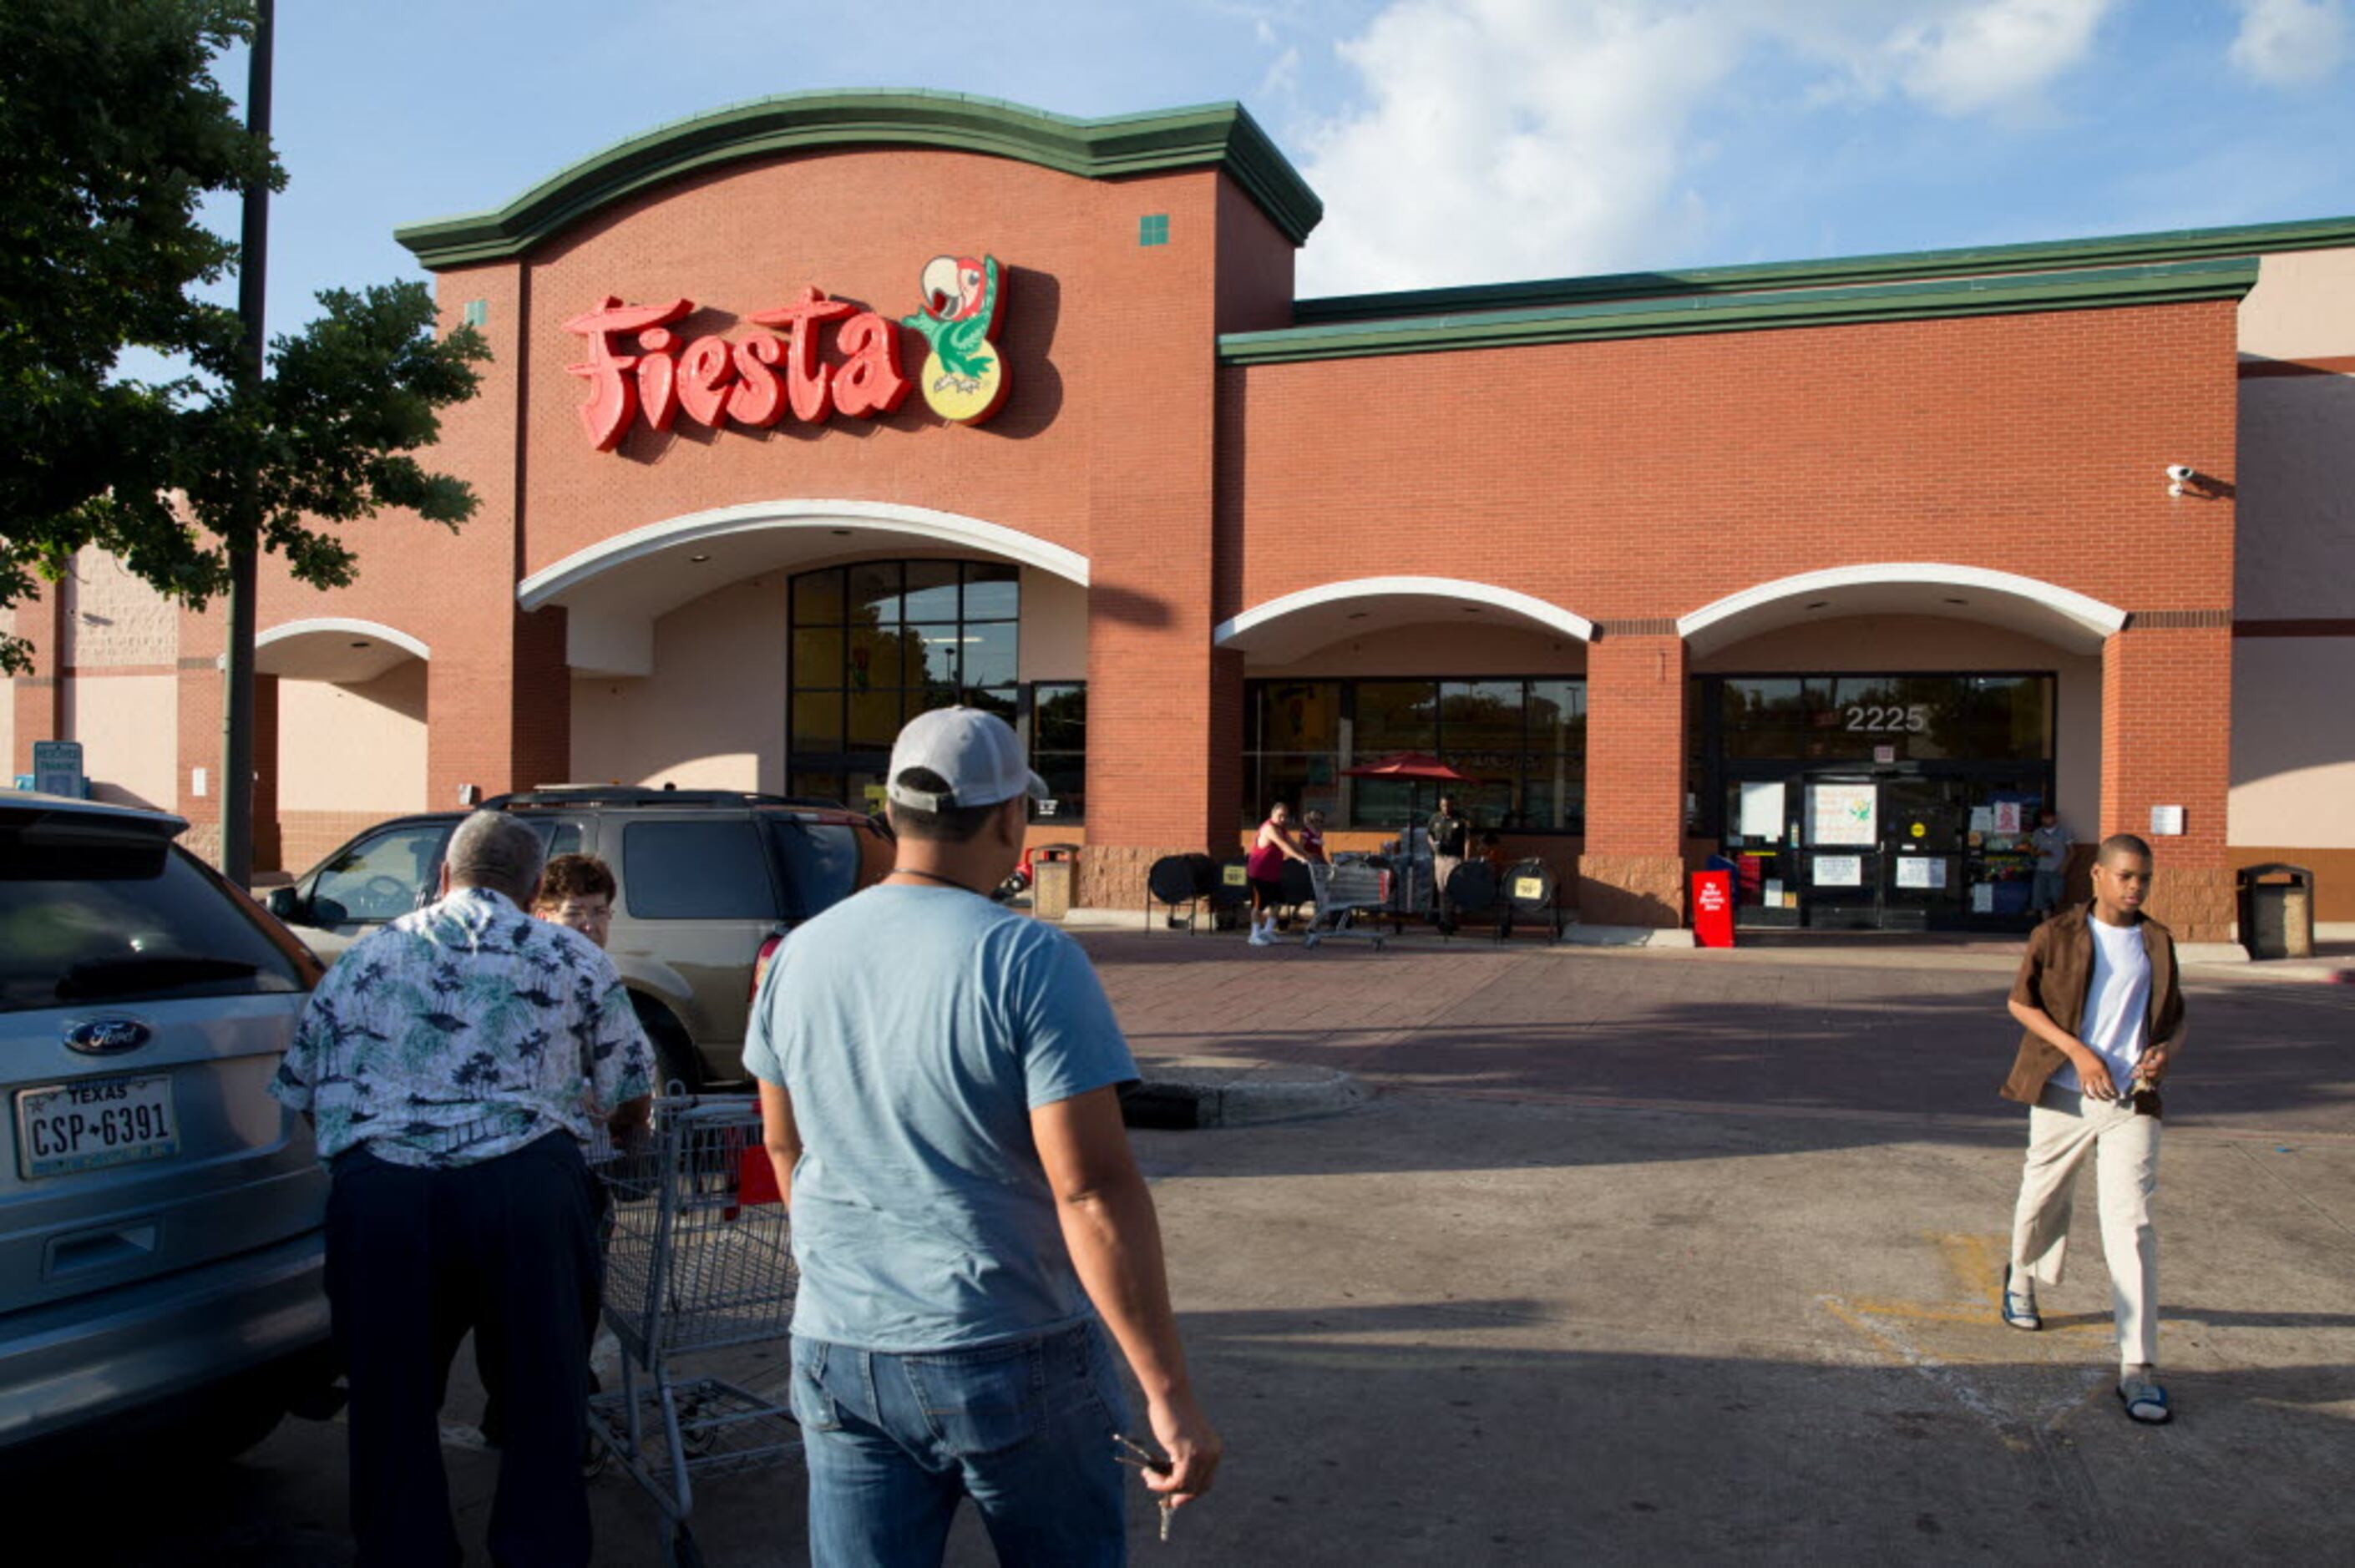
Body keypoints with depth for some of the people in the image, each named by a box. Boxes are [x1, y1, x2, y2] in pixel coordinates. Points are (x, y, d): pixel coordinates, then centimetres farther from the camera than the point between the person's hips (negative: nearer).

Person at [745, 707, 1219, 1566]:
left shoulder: (800, 955, 0)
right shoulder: (1030, 962, -18)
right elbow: (1094, 1190, -22)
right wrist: (1169, 1393, -17)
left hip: (838, 1356, 5)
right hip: (1012, 1363, -4)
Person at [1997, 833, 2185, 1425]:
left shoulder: (2157, 943, 7)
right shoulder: (2057, 934, -2)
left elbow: (2175, 1018, 16)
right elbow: (2020, 1002, -1)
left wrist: (2166, 1051, -7)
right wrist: (2078, 1051, -14)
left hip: (2131, 1101, 1)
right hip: (2064, 1094, -1)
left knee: (2131, 1224, -8)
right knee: (2043, 1199, 15)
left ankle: (2138, 1369, -7)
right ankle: (2022, 1277, 48)